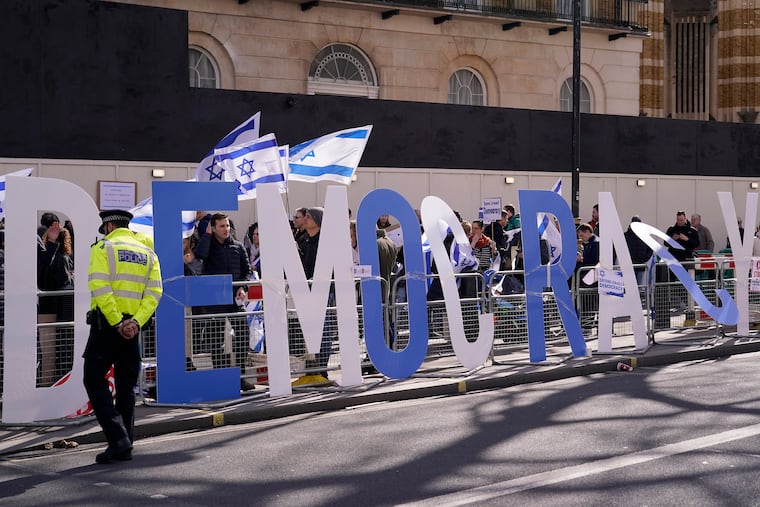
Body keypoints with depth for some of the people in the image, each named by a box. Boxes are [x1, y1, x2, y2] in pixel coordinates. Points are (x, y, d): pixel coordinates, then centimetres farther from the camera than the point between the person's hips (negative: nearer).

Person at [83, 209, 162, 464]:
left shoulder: (103, 247, -2)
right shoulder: (148, 253, 13)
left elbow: (100, 288, -16)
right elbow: (155, 292, 0)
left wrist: (117, 323, -16)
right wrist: (135, 322, -9)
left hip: (106, 322, -5)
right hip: (133, 326, 5)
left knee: (95, 380, 1)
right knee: (126, 385, 12)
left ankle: (117, 438, -13)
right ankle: (125, 446, 13)